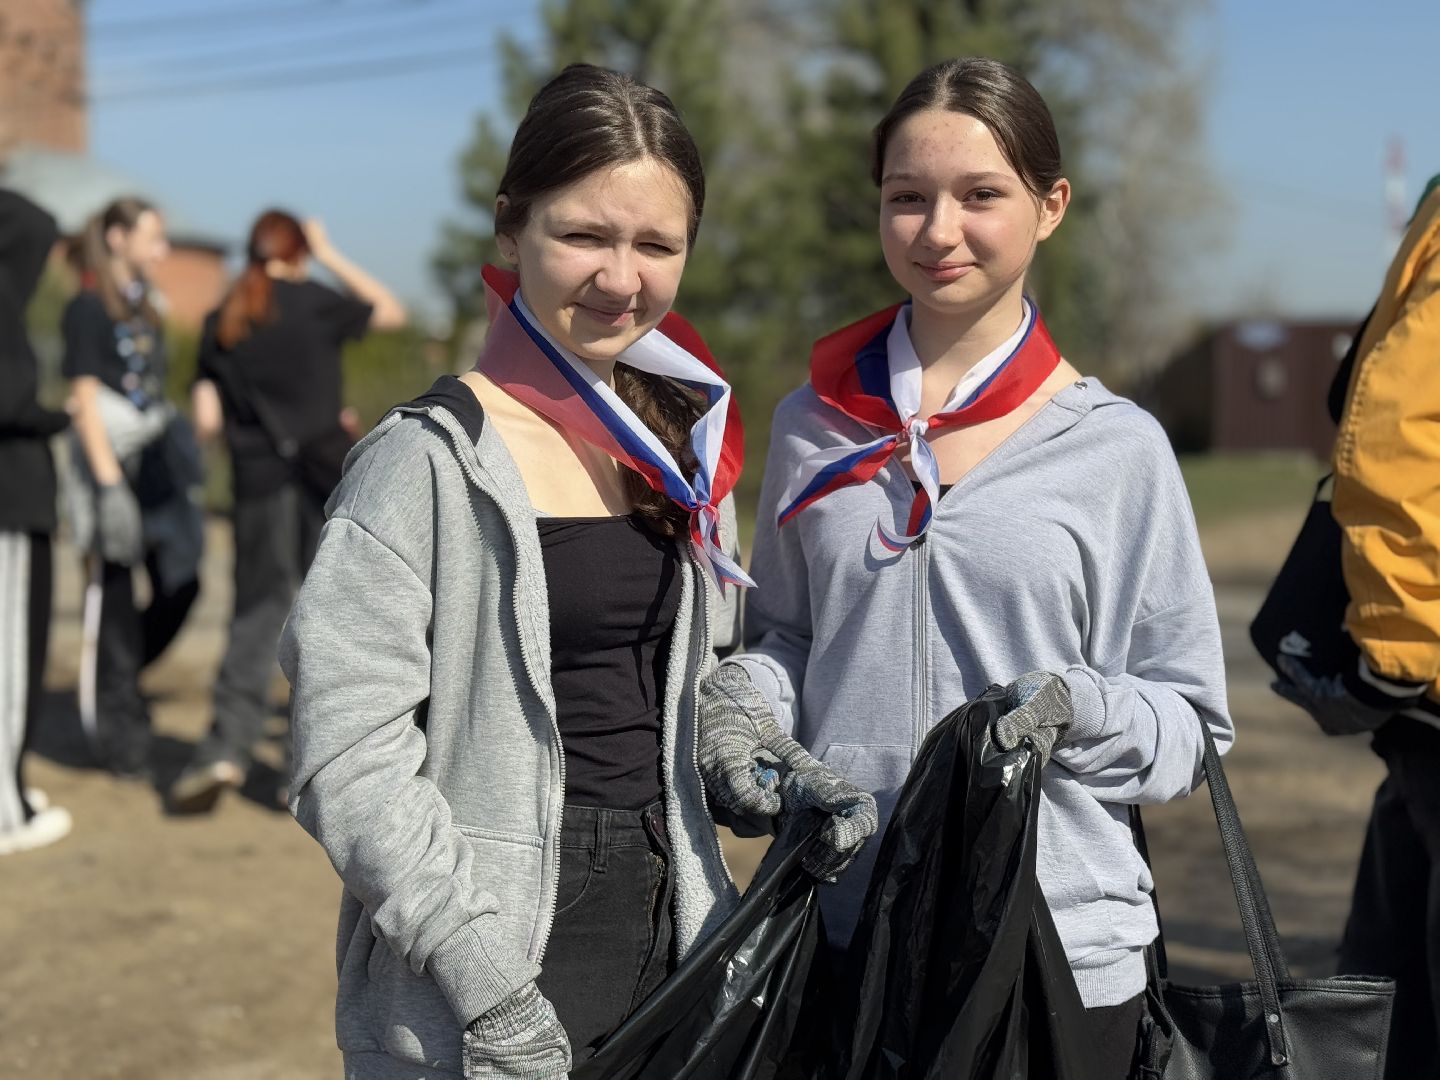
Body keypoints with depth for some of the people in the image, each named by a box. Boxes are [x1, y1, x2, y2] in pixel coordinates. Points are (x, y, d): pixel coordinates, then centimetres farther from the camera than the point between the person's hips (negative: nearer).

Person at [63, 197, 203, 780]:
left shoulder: (145, 304, 16)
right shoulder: (88, 308, -7)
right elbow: (86, 400, -12)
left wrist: (179, 458, 17)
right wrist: (109, 483, -18)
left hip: (158, 463, 8)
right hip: (114, 459, -7)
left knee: (180, 586, 4)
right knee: (114, 595, -1)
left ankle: (110, 686, 24)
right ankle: (119, 729, 8)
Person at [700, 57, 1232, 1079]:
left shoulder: (1116, 447, -3)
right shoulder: (814, 426, 4)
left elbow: (1192, 721, 0)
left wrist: (1077, 709, -19)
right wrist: (741, 708, -4)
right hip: (839, 927, 2)